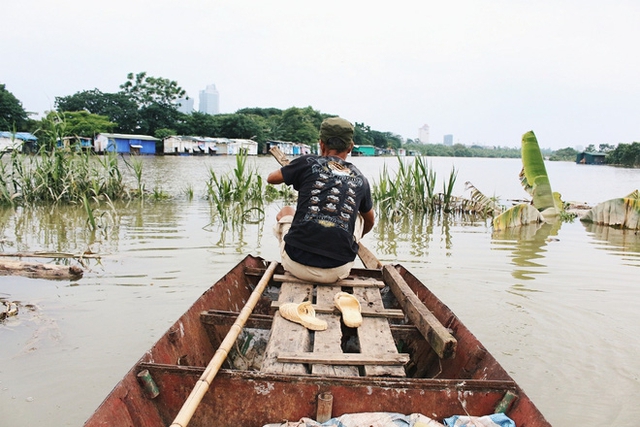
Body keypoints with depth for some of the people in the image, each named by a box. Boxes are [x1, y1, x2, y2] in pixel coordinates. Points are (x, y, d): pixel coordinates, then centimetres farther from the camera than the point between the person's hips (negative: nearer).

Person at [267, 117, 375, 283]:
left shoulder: (308, 163, 0)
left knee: (286, 212, 29)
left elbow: (271, 178, 20)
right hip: (337, 272, 2)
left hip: (298, 266, -1)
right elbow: (370, 222, 28)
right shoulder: (360, 180, 9)